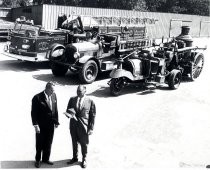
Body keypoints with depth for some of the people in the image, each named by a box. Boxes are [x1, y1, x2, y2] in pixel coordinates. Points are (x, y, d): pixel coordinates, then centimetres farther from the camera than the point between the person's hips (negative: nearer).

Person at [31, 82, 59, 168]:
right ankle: (38, 160, 32)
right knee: (39, 144, 12)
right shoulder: (37, 98, -19)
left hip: (50, 125, 5)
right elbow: (34, 112, -14)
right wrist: (36, 125, -16)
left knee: (48, 143, 17)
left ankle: (45, 158, 36)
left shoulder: (54, 95, -2)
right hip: (41, 125, -4)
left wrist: (56, 121, 6)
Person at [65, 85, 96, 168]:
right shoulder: (72, 99, 0)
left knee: (84, 143, 11)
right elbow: (68, 110, 5)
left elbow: (92, 115, -5)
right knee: (74, 142, 17)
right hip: (73, 125, 3)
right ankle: (75, 157, 39)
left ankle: (84, 159, 32)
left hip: (83, 126, -3)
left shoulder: (90, 102, -8)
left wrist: (91, 128, -7)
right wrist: (69, 114, -20)